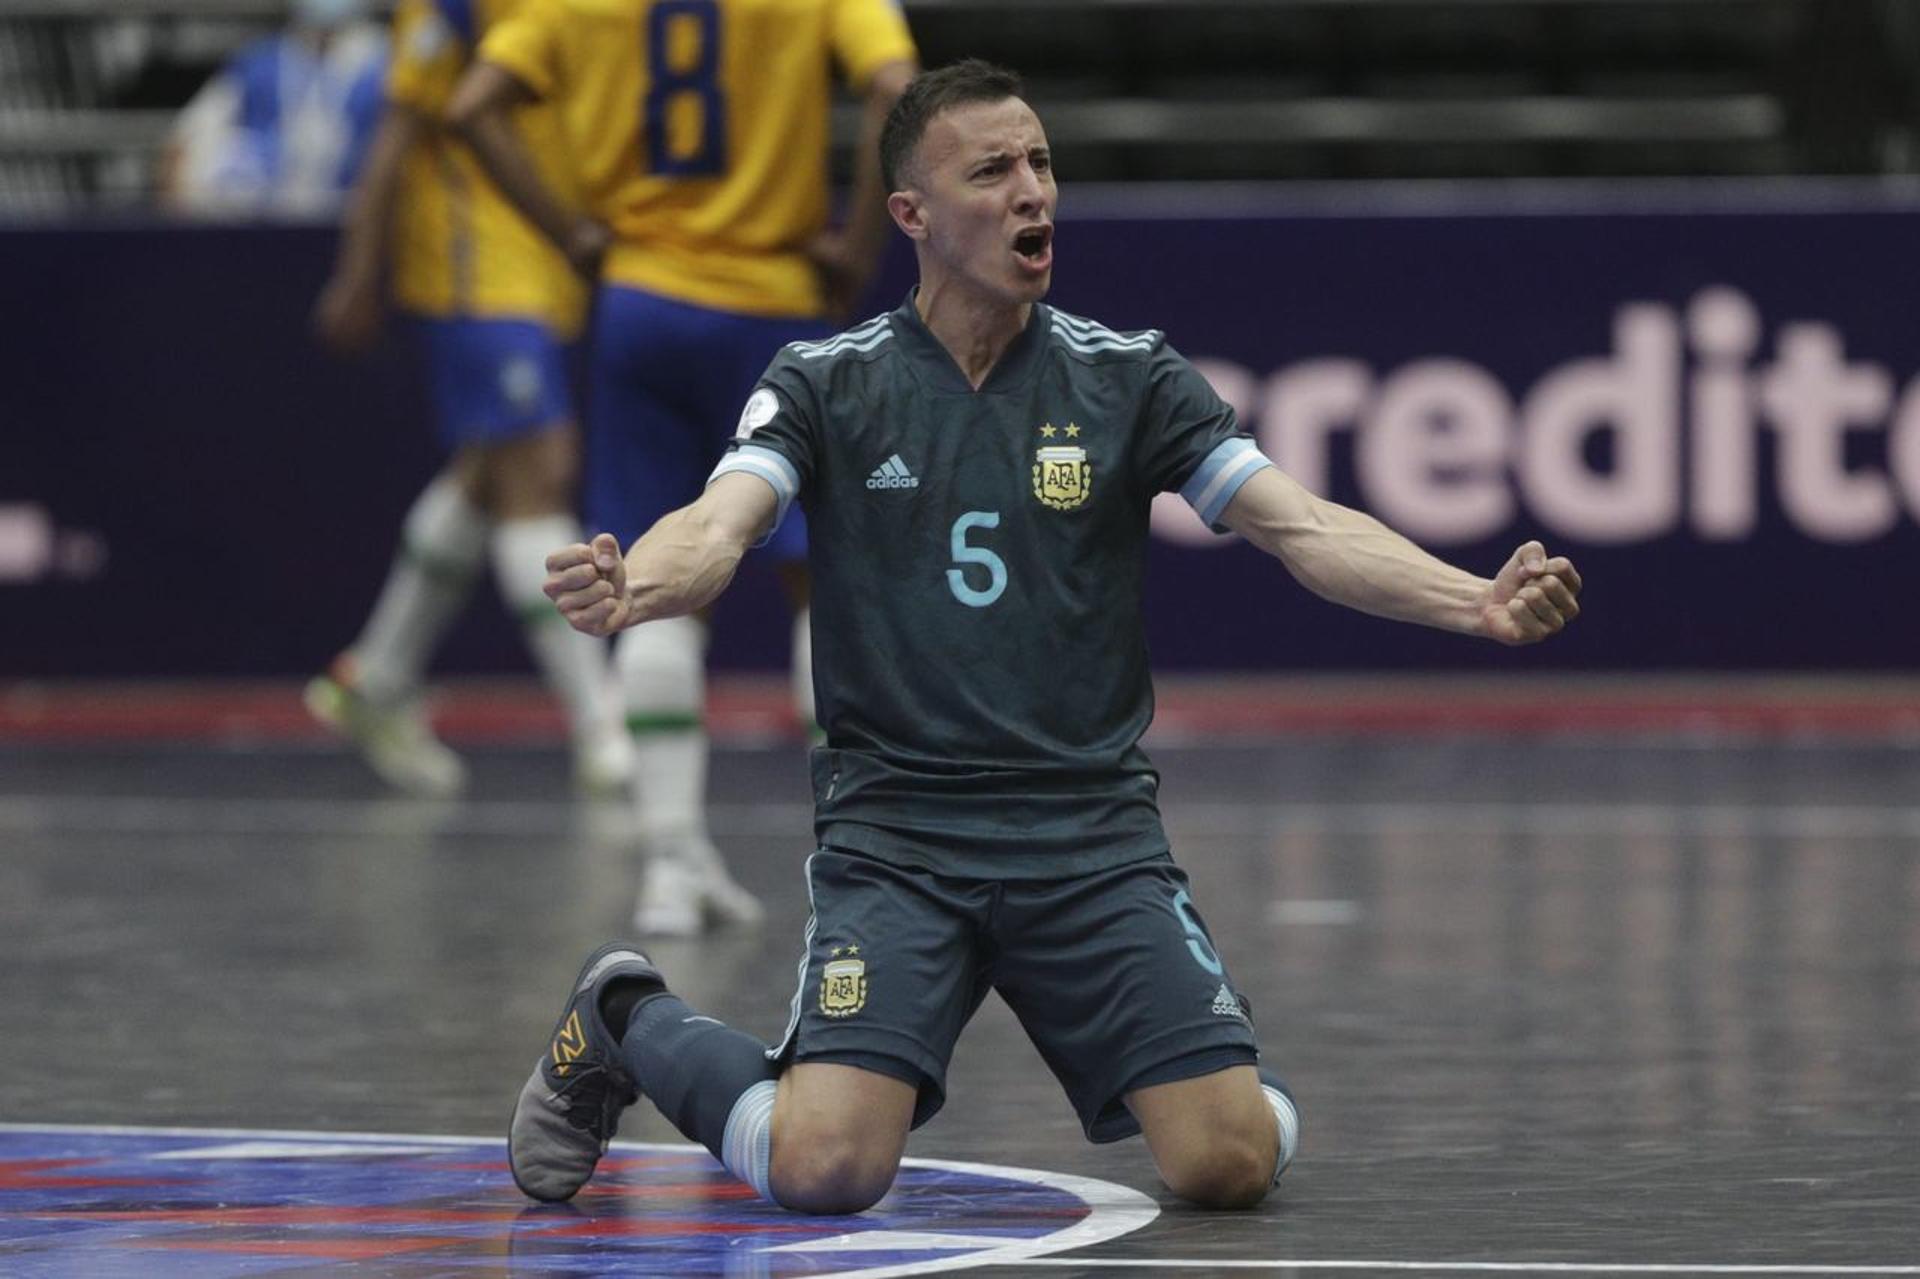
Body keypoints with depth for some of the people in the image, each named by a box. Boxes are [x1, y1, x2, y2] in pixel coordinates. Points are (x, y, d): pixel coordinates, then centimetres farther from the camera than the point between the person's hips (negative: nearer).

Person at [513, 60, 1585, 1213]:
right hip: (894, 828, -2)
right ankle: (628, 1025, 12)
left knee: (1231, 1161, -14)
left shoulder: (1129, 378, 5)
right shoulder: (828, 384, 2)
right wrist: (632, 589, -37)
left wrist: (1481, 602, -20)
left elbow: (1305, 528, -2)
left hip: (1094, 833, 2)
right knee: (826, 1169, -20)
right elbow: (720, 527, -13)